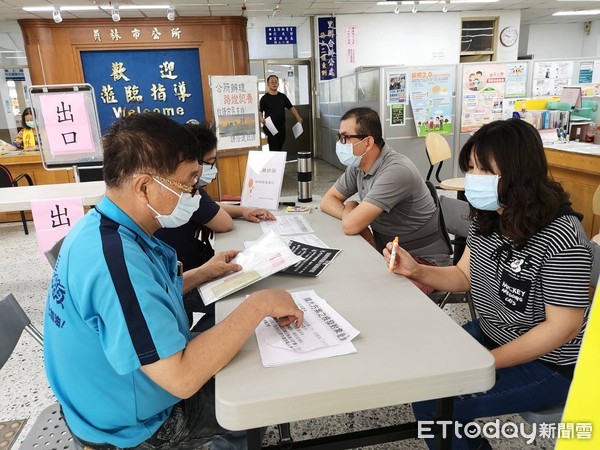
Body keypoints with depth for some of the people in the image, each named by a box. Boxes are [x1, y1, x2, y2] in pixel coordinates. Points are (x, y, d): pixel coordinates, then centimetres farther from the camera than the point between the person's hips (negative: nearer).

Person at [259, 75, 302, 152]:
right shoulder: (265, 98, 0)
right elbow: (260, 111, -2)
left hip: (281, 127, 5)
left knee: (280, 148, 12)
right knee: (274, 149, -11)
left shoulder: (283, 96, 12)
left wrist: (297, 117, 4)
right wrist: (261, 119, -23)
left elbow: (291, 107, 17)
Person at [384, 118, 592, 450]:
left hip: (545, 364, -7)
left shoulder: (561, 238, -27)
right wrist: (415, 270, -13)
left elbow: (563, 327, -23)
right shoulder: (486, 218, -4)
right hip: (490, 334, 7)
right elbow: (465, 276, 6)